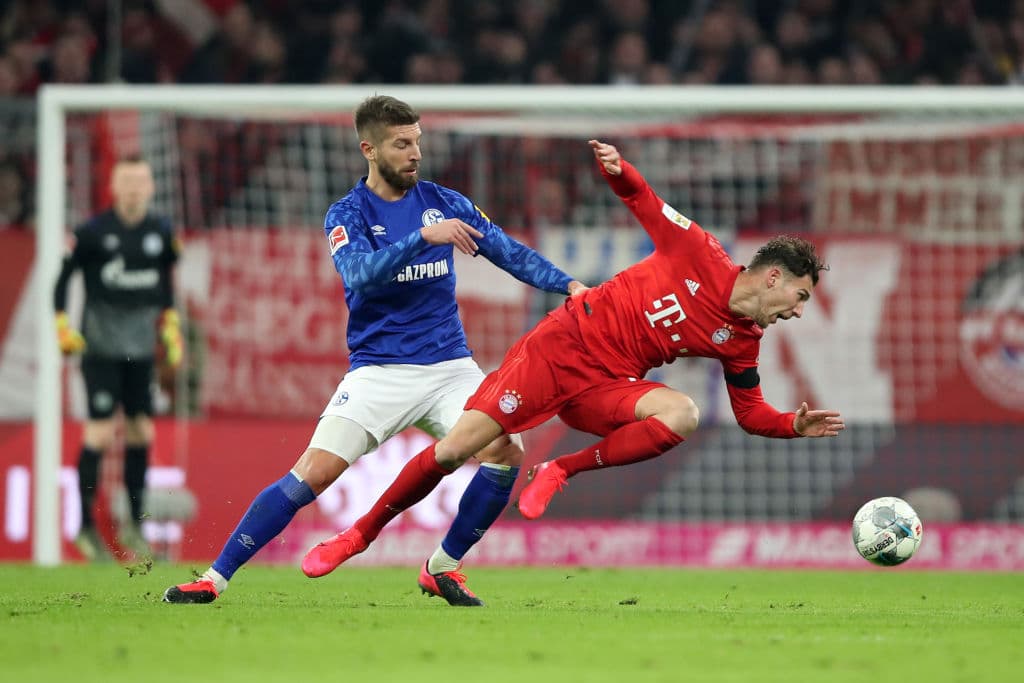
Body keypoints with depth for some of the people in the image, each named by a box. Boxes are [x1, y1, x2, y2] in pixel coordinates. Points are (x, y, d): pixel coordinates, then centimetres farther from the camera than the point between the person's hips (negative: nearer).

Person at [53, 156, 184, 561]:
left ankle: (134, 525, 16)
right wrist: (62, 327, -9)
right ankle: (86, 527, -2)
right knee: (101, 432, -10)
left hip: (142, 345, 5)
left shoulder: (161, 233, 6)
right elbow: (62, 276, -1)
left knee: (141, 433, 5)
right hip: (100, 342, -5)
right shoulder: (91, 233, -8)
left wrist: (170, 329, 17)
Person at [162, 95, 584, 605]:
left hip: (449, 366, 3)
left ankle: (443, 568, 4)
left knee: (506, 452, -17)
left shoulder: (444, 203, 8)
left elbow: (509, 252, 10)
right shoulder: (347, 214, -2)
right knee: (314, 472, -16)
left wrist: (567, 285, -2)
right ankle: (215, 578, -9)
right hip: (379, 371, -3)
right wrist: (424, 236, -30)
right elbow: (359, 274, -22)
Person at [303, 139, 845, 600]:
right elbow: (641, 201, 0)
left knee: (682, 414, -29)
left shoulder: (742, 342, 5)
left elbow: (751, 414, 14)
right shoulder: (700, 257, -7)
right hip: (561, 345, -4)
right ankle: (362, 532, 8)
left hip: (605, 385, 4)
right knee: (455, 449, -12)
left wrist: (796, 426, -5)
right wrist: (618, 169, -21)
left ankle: (562, 471, -12)